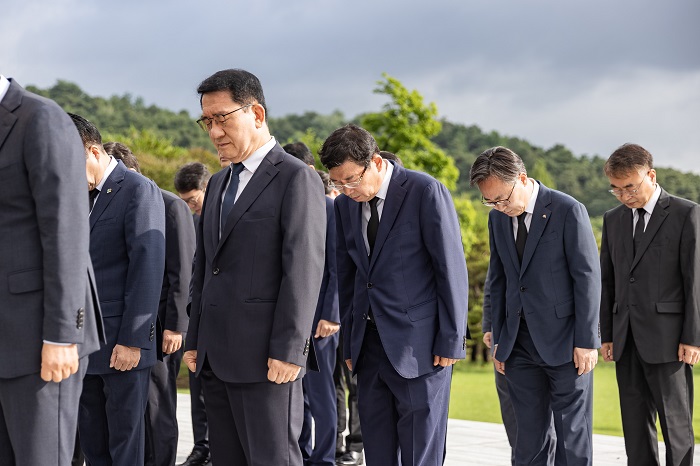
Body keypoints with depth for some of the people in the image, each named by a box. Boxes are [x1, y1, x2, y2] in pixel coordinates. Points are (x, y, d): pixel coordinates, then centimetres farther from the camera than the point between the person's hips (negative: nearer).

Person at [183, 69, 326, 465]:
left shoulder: (297, 178, -5)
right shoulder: (219, 183, 20)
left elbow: (304, 270, -13)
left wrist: (288, 351, -19)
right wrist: (195, 341, 16)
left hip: (266, 357, -8)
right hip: (216, 357, 8)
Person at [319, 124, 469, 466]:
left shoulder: (425, 192, -9)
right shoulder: (345, 205, 9)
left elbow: (452, 269, -9)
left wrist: (451, 341, -10)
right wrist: (349, 342, 13)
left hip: (419, 346, -6)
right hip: (369, 345, 6)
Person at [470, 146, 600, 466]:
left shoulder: (569, 211, -10)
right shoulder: (498, 217, 8)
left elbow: (588, 277, -11)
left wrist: (586, 341, -13)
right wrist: (499, 339, 12)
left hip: (564, 341, -5)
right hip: (519, 342, 5)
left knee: (572, 436, 0)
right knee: (528, 434, 6)